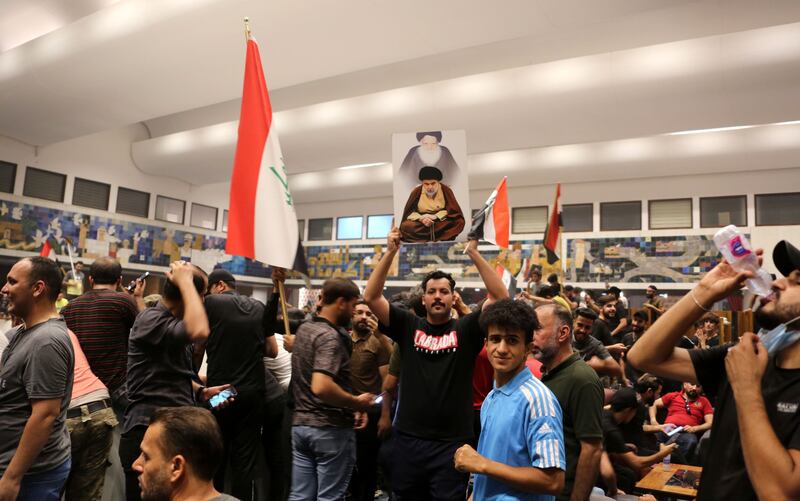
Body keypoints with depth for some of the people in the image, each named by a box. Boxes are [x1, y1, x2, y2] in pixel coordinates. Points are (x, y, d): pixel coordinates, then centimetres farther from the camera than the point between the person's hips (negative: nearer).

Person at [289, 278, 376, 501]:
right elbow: (321, 387, -33)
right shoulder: (331, 336, -19)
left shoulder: (304, 329, 10)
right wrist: (357, 403, -17)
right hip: (331, 428, -8)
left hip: (301, 424, 8)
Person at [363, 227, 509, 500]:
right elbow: (371, 297, -5)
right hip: (408, 439, 2)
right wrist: (390, 252, -12)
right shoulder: (409, 326, 3)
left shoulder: (465, 330, 0)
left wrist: (474, 254, -15)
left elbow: (501, 297, -11)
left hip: (451, 442, -1)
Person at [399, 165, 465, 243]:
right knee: (405, 226, -29)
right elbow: (409, 212, -4)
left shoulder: (446, 190, -6)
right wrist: (421, 218, -25)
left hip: (442, 223, 0)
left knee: (459, 222, -29)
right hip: (421, 224, 0)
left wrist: (435, 217, -23)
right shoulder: (416, 192, -5)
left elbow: (454, 210, -8)